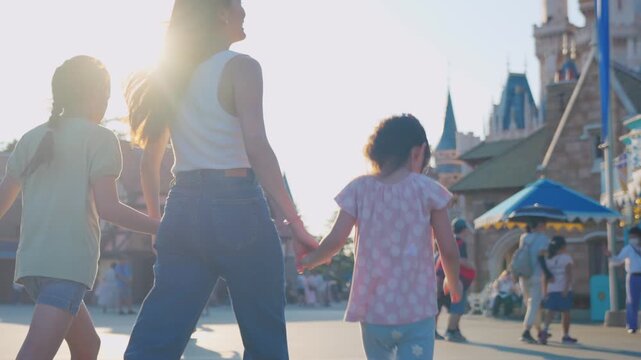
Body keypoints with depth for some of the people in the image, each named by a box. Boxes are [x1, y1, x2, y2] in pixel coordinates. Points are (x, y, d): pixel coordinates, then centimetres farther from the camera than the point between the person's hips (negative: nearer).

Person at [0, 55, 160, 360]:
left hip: (31, 261, 7)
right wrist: (162, 228, 0)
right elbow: (107, 207, -9)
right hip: (69, 261, -7)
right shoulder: (99, 137, 1)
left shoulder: (32, 138, 18)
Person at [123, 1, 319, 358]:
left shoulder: (170, 75, 14)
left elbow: (150, 160, 16)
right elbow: (257, 148, -16)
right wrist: (296, 223, -16)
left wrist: (157, 219, 28)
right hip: (236, 207, -6)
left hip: (184, 209, 6)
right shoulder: (240, 67, -6)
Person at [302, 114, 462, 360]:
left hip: (373, 309, 3)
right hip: (417, 309, -3)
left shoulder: (360, 189, 1)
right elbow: (448, 250, -2)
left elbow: (335, 240, -5)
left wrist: (310, 260, 16)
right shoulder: (427, 189, -3)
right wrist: (453, 283, 17)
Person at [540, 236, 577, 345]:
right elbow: (568, 274, -13)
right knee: (565, 312, 7)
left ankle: (545, 329, -26)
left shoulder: (549, 259, 12)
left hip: (551, 290, 4)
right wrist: (566, 288, -17)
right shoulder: (566, 257, -1)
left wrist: (545, 292, 12)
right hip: (564, 290, -4)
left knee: (550, 311, 0)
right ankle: (566, 336, 16)